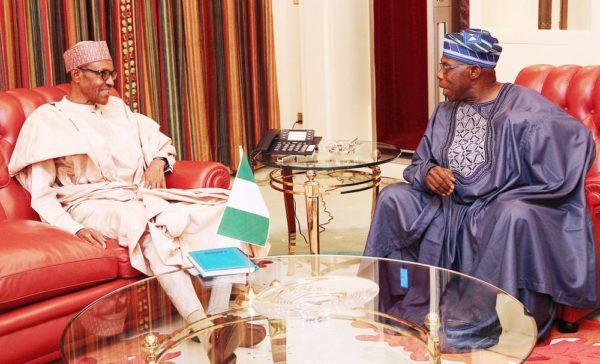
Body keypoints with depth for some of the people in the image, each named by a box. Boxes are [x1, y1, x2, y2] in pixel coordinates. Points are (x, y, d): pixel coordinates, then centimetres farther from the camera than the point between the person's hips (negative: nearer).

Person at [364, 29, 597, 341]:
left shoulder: (523, 106, -11)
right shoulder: (445, 112, 9)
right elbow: (420, 161, 11)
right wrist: (428, 173, -15)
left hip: (502, 206, -6)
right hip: (450, 205, 6)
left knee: (516, 216, -38)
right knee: (392, 198, -8)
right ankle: (391, 302, 0)